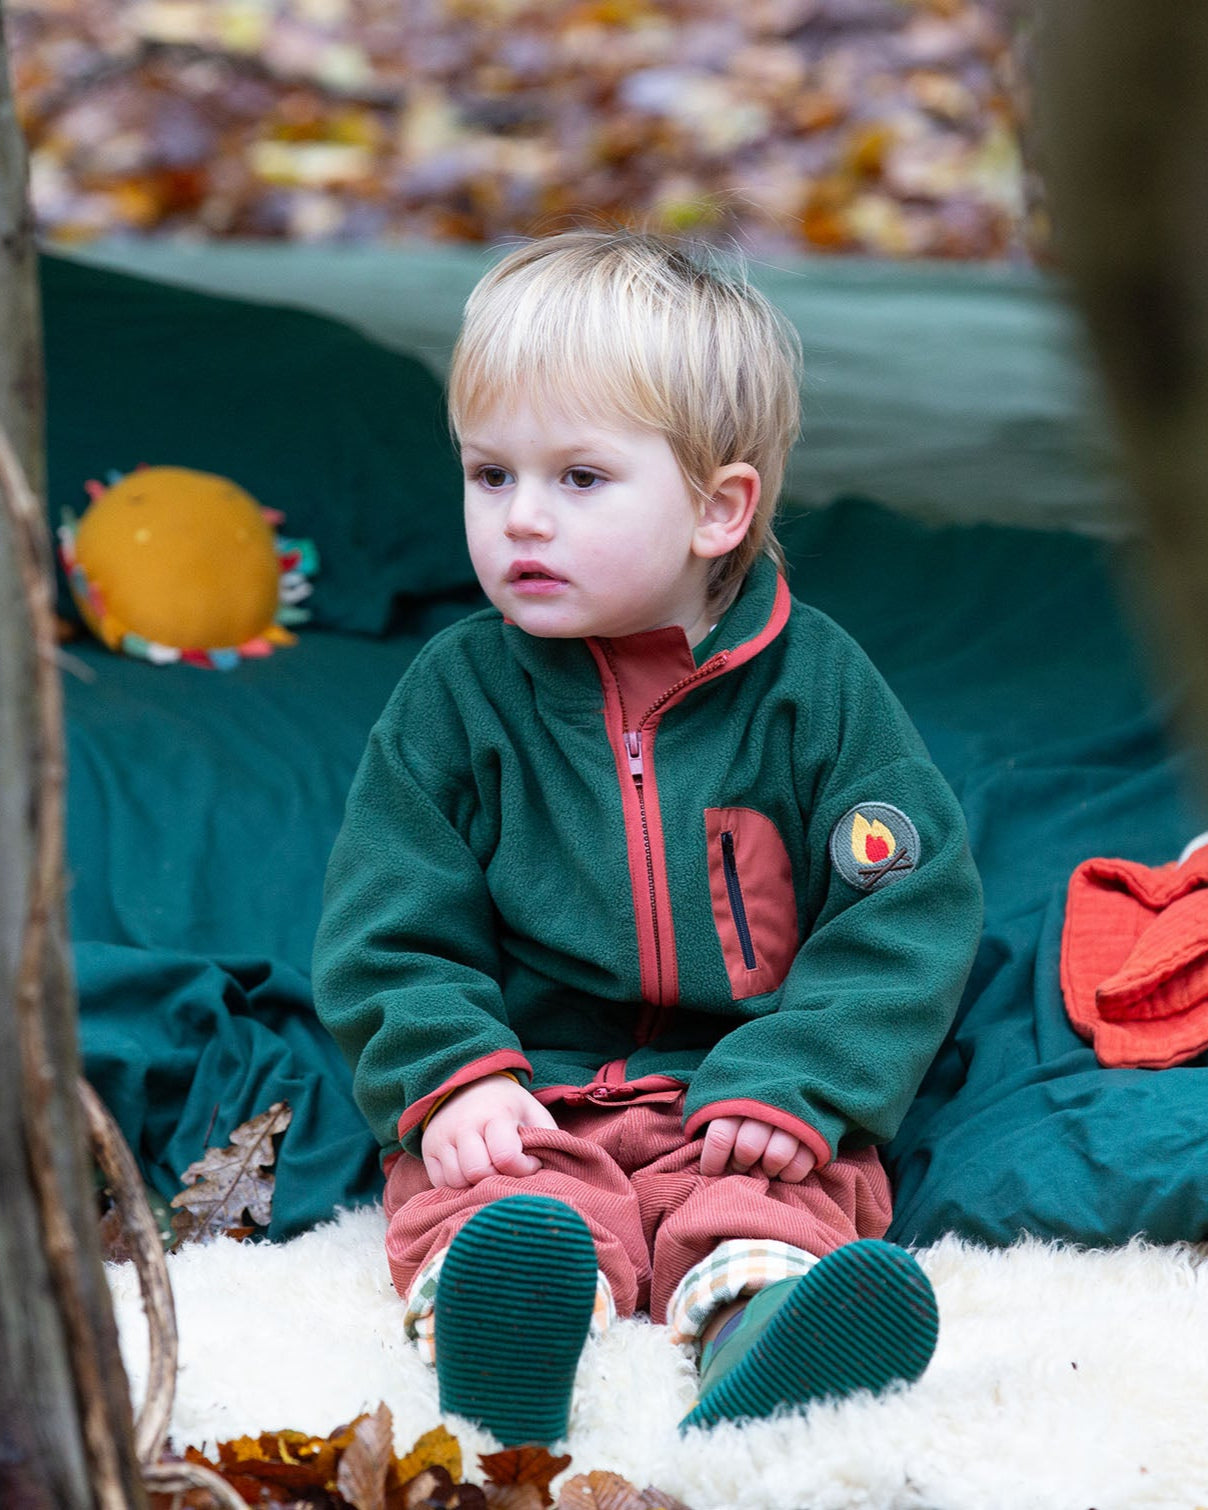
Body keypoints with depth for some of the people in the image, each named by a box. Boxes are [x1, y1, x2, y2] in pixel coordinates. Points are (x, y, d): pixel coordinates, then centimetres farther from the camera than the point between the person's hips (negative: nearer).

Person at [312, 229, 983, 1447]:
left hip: (744, 1105, -1)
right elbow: (387, 929, 8)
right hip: (528, 1095, 1)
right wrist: (453, 1074, -11)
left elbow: (906, 909, 1)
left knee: (766, 1210, -33)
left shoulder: (814, 686, 4)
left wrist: (793, 1083, -12)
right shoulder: (456, 694, 7)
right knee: (491, 1211, -32)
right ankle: (493, 1338, -63)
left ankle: (763, 1348, -64)